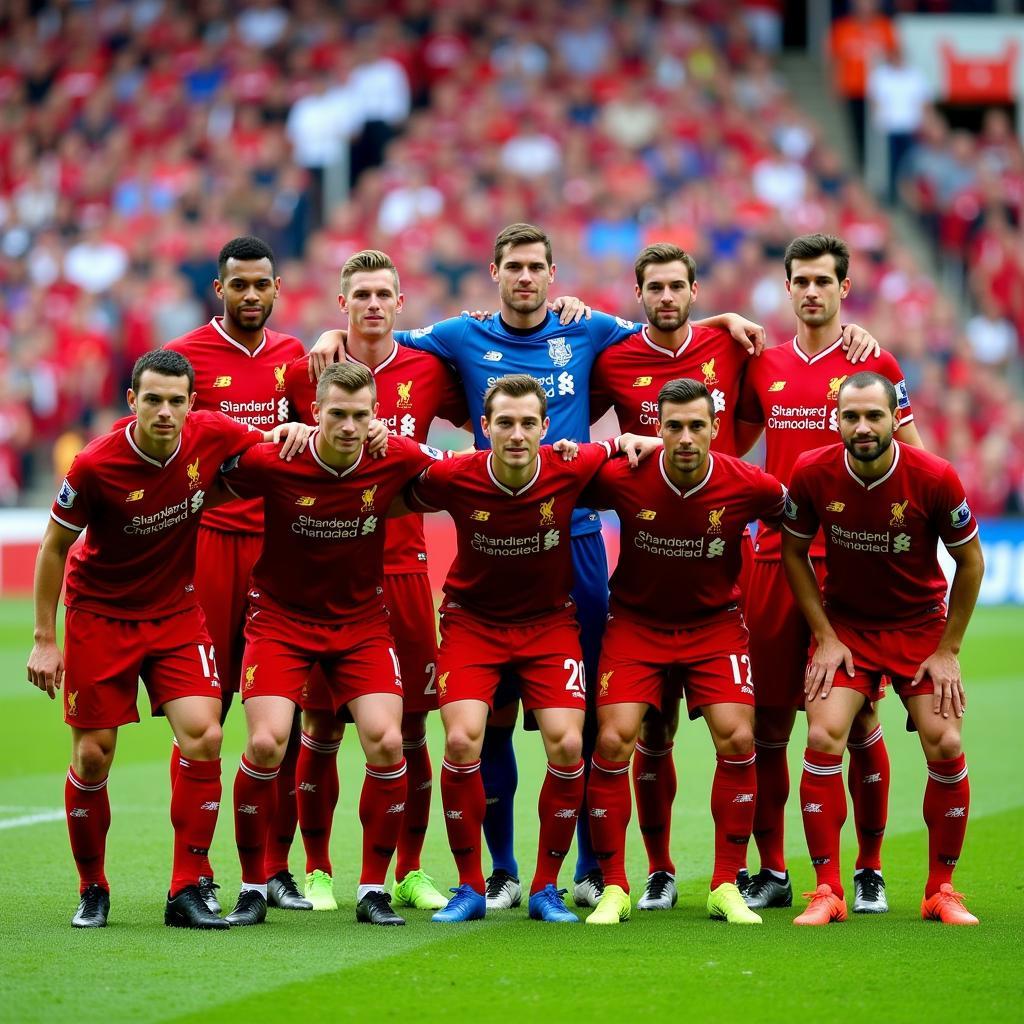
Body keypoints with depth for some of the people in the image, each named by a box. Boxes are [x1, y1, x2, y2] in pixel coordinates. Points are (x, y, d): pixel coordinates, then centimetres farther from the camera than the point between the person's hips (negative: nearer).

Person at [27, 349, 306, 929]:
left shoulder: (211, 437, -14)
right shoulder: (95, 465, -21)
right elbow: (54, 548, -7)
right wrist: (45, 638, -7)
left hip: (177, 614, 2)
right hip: (99, 615, -2)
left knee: (204, 736, -14)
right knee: (93, 756, -1)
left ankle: (187, 892, -6)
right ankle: (93, 890, 20)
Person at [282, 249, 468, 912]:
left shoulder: (428, 372, 4)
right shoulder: (307, 373, 2)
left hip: (403, 566, 1)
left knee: (410, 727, 3)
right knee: (321, 727, 1)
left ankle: (410, 872, 14)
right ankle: (318, 872, 12)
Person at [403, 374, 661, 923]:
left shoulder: (571, 470, -17)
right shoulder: (453, 478, -19)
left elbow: (618, 447, 6)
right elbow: (403, 499, 2)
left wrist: (630, 440, -16)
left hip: (550, 621, 1)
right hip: (472, 620, -1)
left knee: (567, 745, -13)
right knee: (462, 740, -18)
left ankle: (546, 888, 4)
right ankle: (469, 888, -2)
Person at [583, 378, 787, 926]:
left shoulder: (749, 485, -17)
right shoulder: (621, 478, -18)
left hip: (715, 622, 0)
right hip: (636, 620, 0)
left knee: (737, 741, -14)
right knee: (613, 741, -14)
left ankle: (726, 887, 1)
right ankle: (613, 888, -1)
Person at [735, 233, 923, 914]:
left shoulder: (874, 364, 2)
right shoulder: (765, 367, 12)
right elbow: (731, 447, 25)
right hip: (774, 558, 3)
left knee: (857, 718, -2)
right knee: (767, 721, 2)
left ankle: (870, 871, 8)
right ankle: (772, 872, 11)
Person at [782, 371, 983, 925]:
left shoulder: (935, 478, -20)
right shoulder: (813, 474, -17)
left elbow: (970, 561, -6)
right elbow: (793, 553, -1)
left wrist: (947, 651, -6)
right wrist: (825, 638, -6)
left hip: (921, 624, 0)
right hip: (845, 622, 1)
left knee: (945, 745, -11)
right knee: (823, 738, -16)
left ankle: (941, 890, 6)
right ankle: (827, 890, -6)